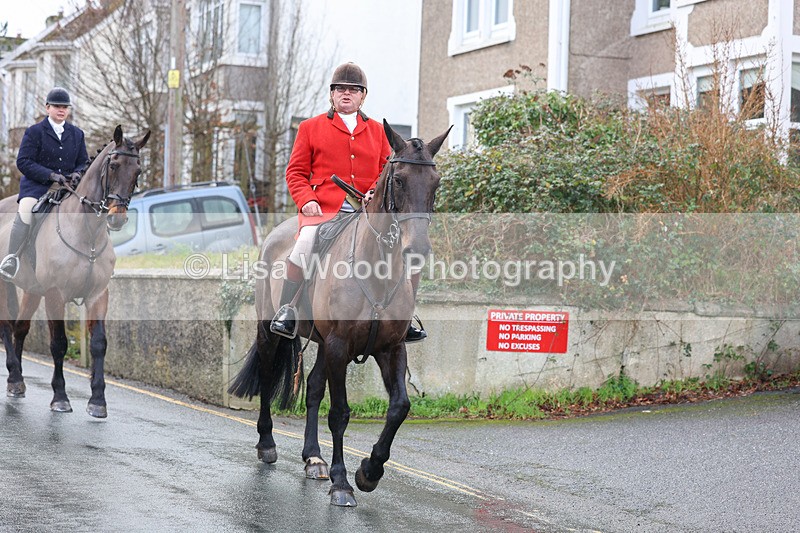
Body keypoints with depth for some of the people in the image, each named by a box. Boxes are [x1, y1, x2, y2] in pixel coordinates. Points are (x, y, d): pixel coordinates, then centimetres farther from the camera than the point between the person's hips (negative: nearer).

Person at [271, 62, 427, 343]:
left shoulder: (377, 131, 19)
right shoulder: (310, 127, 13)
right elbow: (296, 172, 11)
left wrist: (377, 192, -7)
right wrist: (307, 200, -8)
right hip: (324, 209, -3)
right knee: (305, 245, -33)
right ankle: (286, 312, -18)